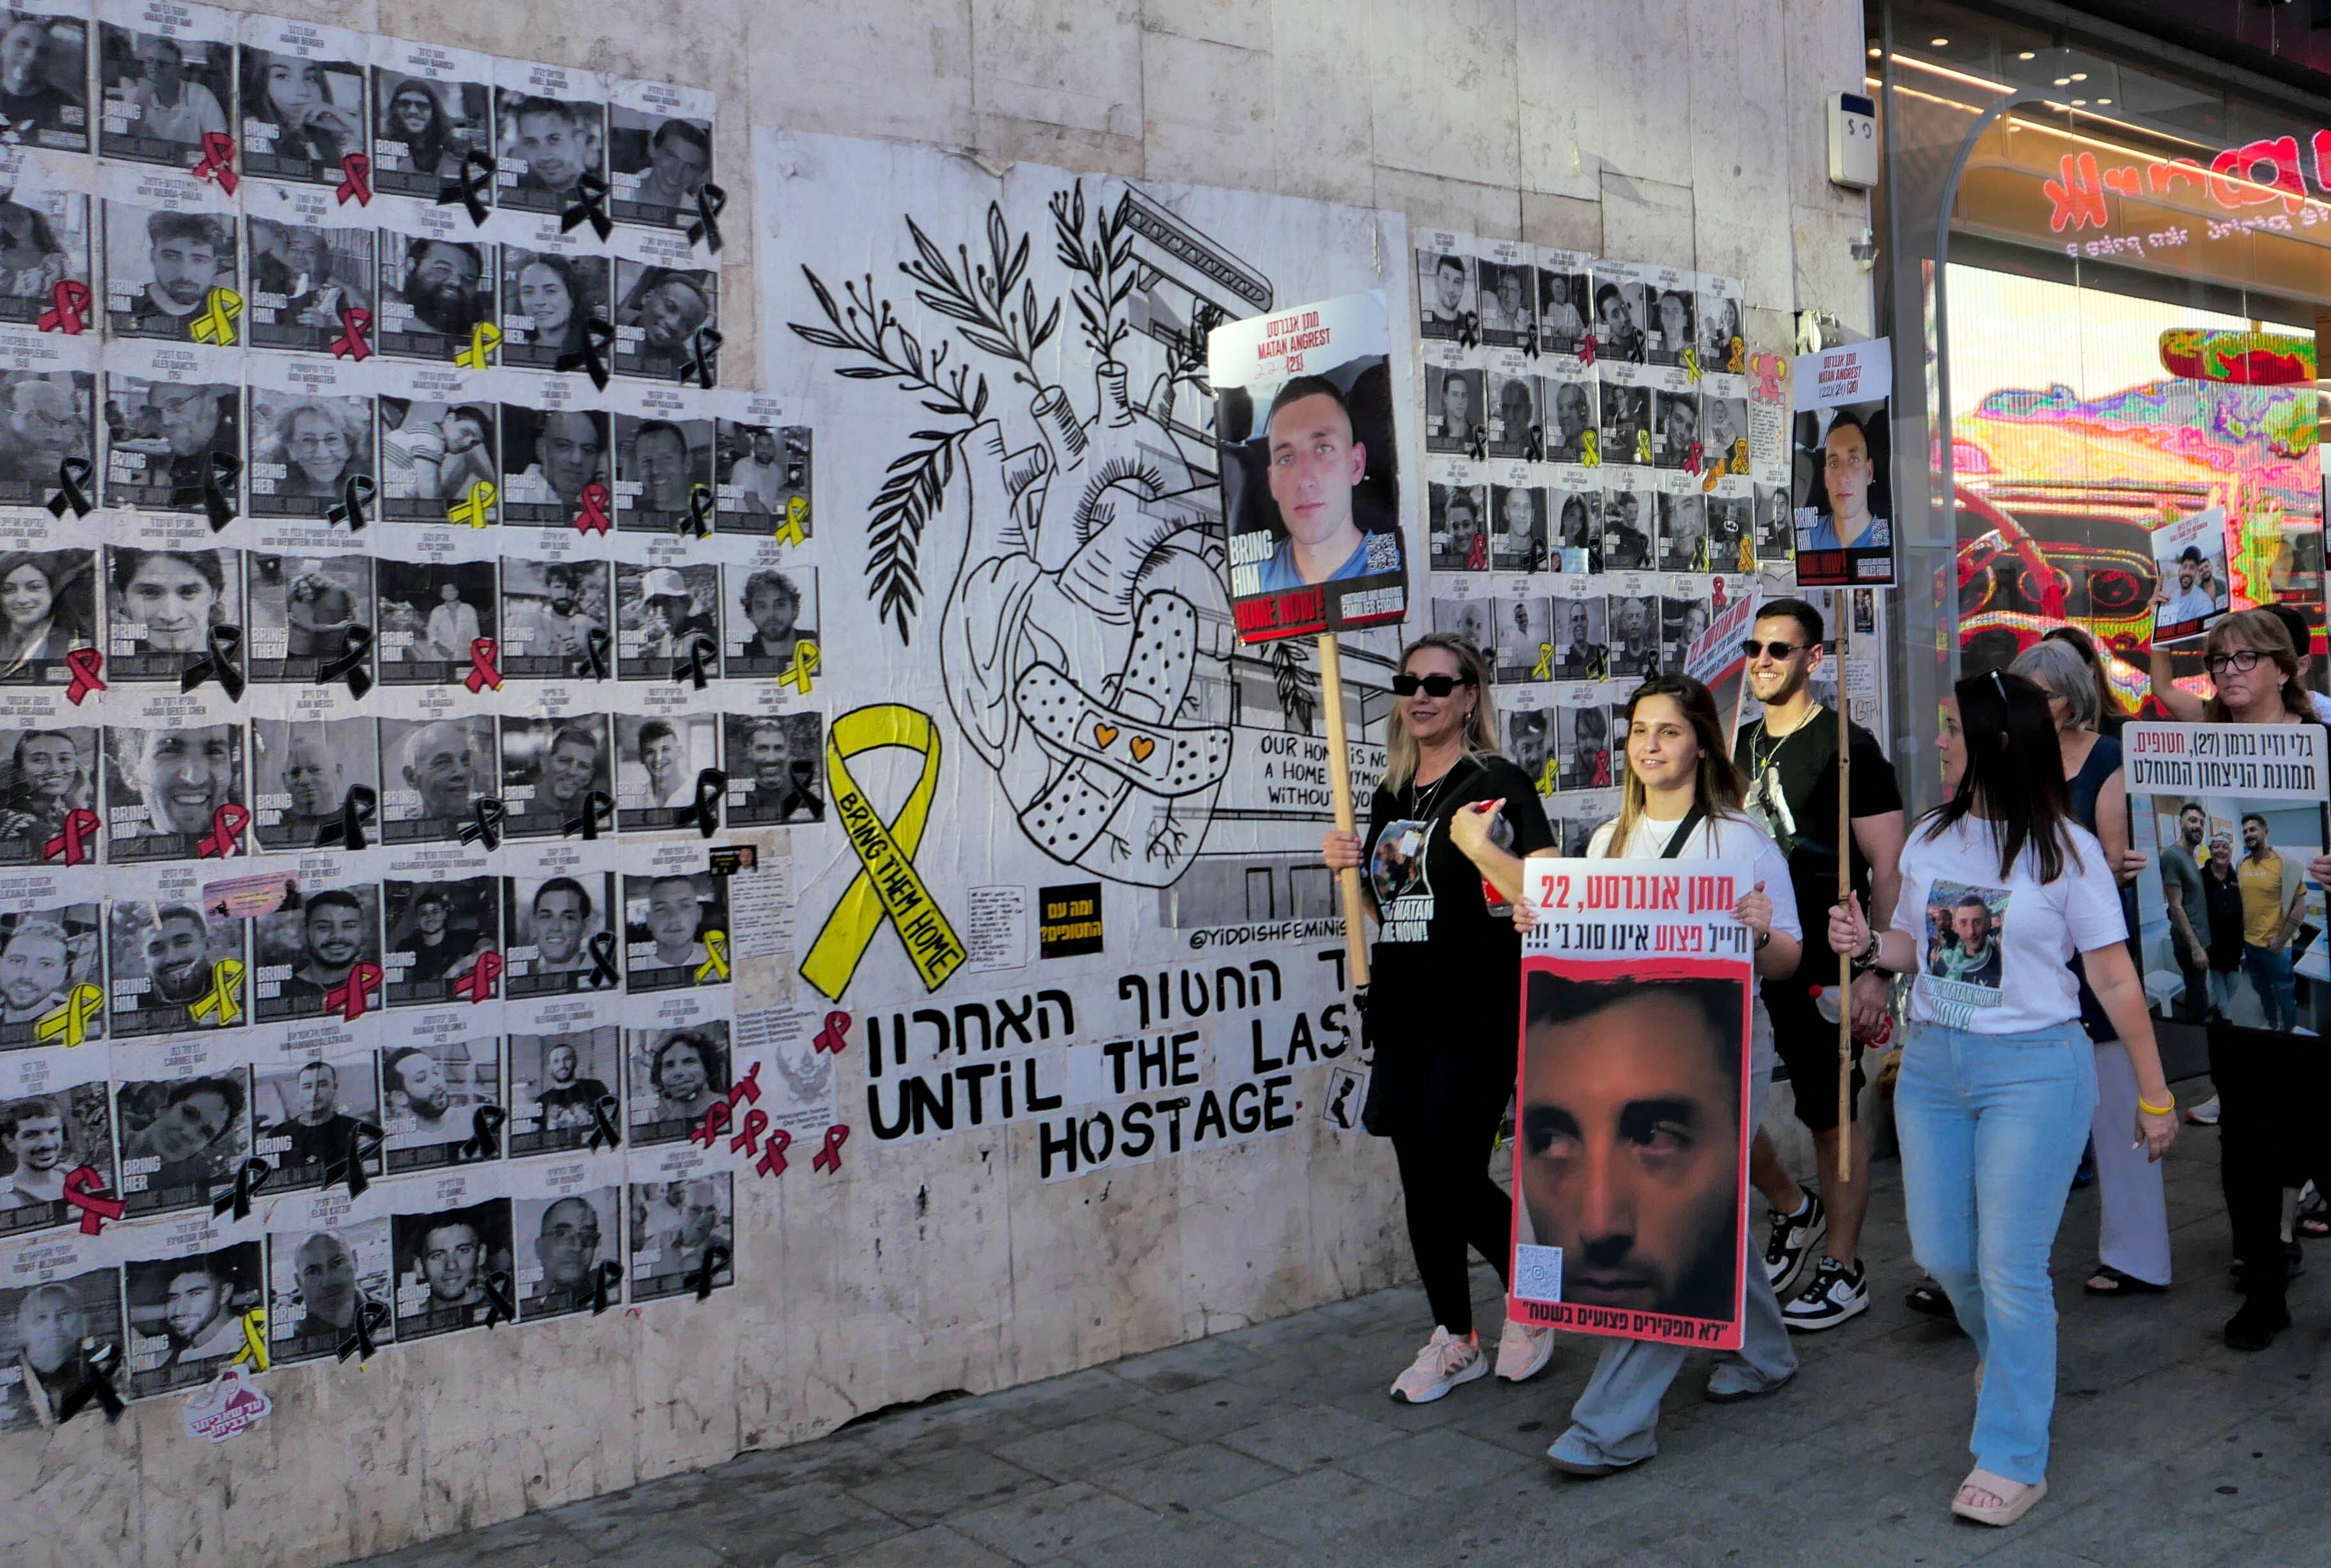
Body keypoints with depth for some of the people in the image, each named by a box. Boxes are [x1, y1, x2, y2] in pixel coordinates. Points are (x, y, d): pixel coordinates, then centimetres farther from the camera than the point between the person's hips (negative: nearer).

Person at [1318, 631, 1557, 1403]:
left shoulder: (1498, 783, -6)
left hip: (1479, 1015, -7)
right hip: (1403, 1014, 7)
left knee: (1452, 1174, -10)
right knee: (1420, 1179, 9)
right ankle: (1454, 1339, 24)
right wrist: (1351, 867, 4)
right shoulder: (1390, 796, 14)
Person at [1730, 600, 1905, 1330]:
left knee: (1833, 1118, 3)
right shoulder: (1737, 745, 11)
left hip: (1821, 964, -6)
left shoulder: (1847, 747, -8)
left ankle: (1843, 1271, 18)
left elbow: (1889, 866, -10)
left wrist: (1876, 971, -17)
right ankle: (1793, 1208, 30)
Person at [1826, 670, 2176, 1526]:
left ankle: (2014, 1461, 9)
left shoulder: (2066, 849, -9)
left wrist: (2154, 1093, -3)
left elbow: (2115, 979, -5)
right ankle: (2010, 1355, 44)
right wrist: (1870, 945, -5)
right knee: (1941, 1253, 12)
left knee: (2010, 1267, -3)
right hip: (1931, 1066, 6)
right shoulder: (1929, 839, 6)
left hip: (2032, 1071, -5)